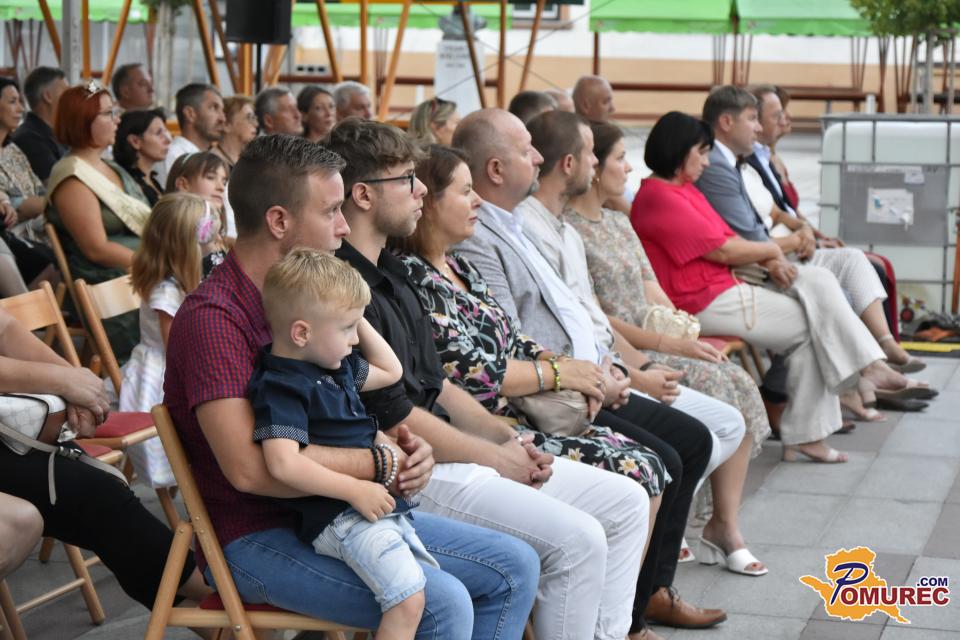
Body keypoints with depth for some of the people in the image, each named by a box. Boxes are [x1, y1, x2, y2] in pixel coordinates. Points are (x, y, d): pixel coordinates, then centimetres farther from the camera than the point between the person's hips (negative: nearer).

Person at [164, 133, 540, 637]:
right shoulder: (212, 317, -19)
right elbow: (249, 466, -28)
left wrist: (398, 440, -5)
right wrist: (377, 462, -19)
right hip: (256, 537, -9)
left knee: (514, 567, 5)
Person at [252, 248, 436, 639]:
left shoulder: (337, 366, 17)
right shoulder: (281, 387, -14)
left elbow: (390, 371, 34)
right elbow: (283, 464, -26)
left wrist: (358, 320, 21)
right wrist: (356, 489, -24)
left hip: (379, 507, 10)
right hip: (338, 519, -10)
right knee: (408, 600, -27)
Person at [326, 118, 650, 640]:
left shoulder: (390, 273, 16)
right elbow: (394, 417, -19)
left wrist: (506, 437, 5)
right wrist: (495, 459, -8)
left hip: (446, 450, 11)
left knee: (626, 502, 6)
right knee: (576, 538, -23)